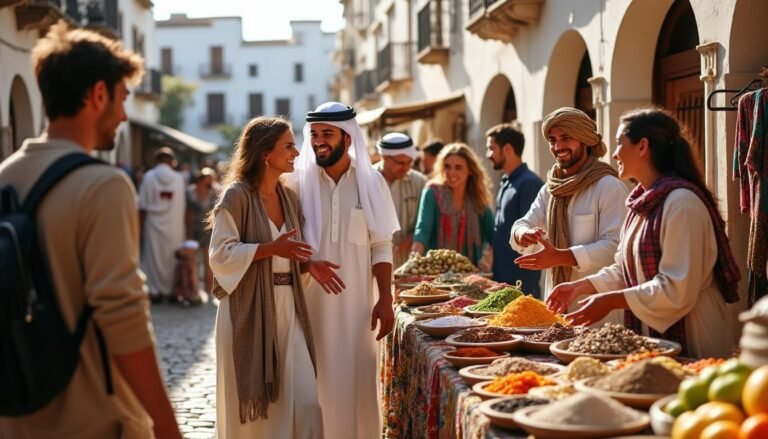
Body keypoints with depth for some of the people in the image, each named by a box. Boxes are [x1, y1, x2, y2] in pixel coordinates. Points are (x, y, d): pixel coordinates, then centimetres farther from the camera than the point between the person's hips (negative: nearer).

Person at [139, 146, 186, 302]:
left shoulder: (149, 177, -7)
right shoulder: (179, 178, -2)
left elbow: (143, 207, -7)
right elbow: (183, 206, 3)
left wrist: (140, 227, 1)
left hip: (154, 226, -1)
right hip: (175, 227, 1)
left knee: (154, 258, 7)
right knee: (172, 259, 9)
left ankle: (155, 291, 7)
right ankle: (171, 290, 13)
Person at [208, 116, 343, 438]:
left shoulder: (289, 197, 11)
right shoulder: (237, 196, -9)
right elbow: (220, 254, -14)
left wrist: (309, 264, -1)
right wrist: (271, 248, -22)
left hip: (287, 309, 6)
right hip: (249, 310, -6)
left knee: (306, 405, -2)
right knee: (249, 408, 5)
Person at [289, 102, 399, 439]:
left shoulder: (371, 182, 1)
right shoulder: (300, 182, -1)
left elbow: (381, 247, 2)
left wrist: (385, 300, -4)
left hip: (357, 300, 1)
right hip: (312, 300, -1)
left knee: (358, 383, 6)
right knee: (317, 383, 3)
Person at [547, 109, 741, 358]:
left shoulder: (681, 202, -20)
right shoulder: (643, 201, 10)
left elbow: (678, 290, -24)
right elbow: (625, 270, 17)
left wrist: (611, 300, -22)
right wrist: (581, 286, 4)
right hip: (651, 338, 8)